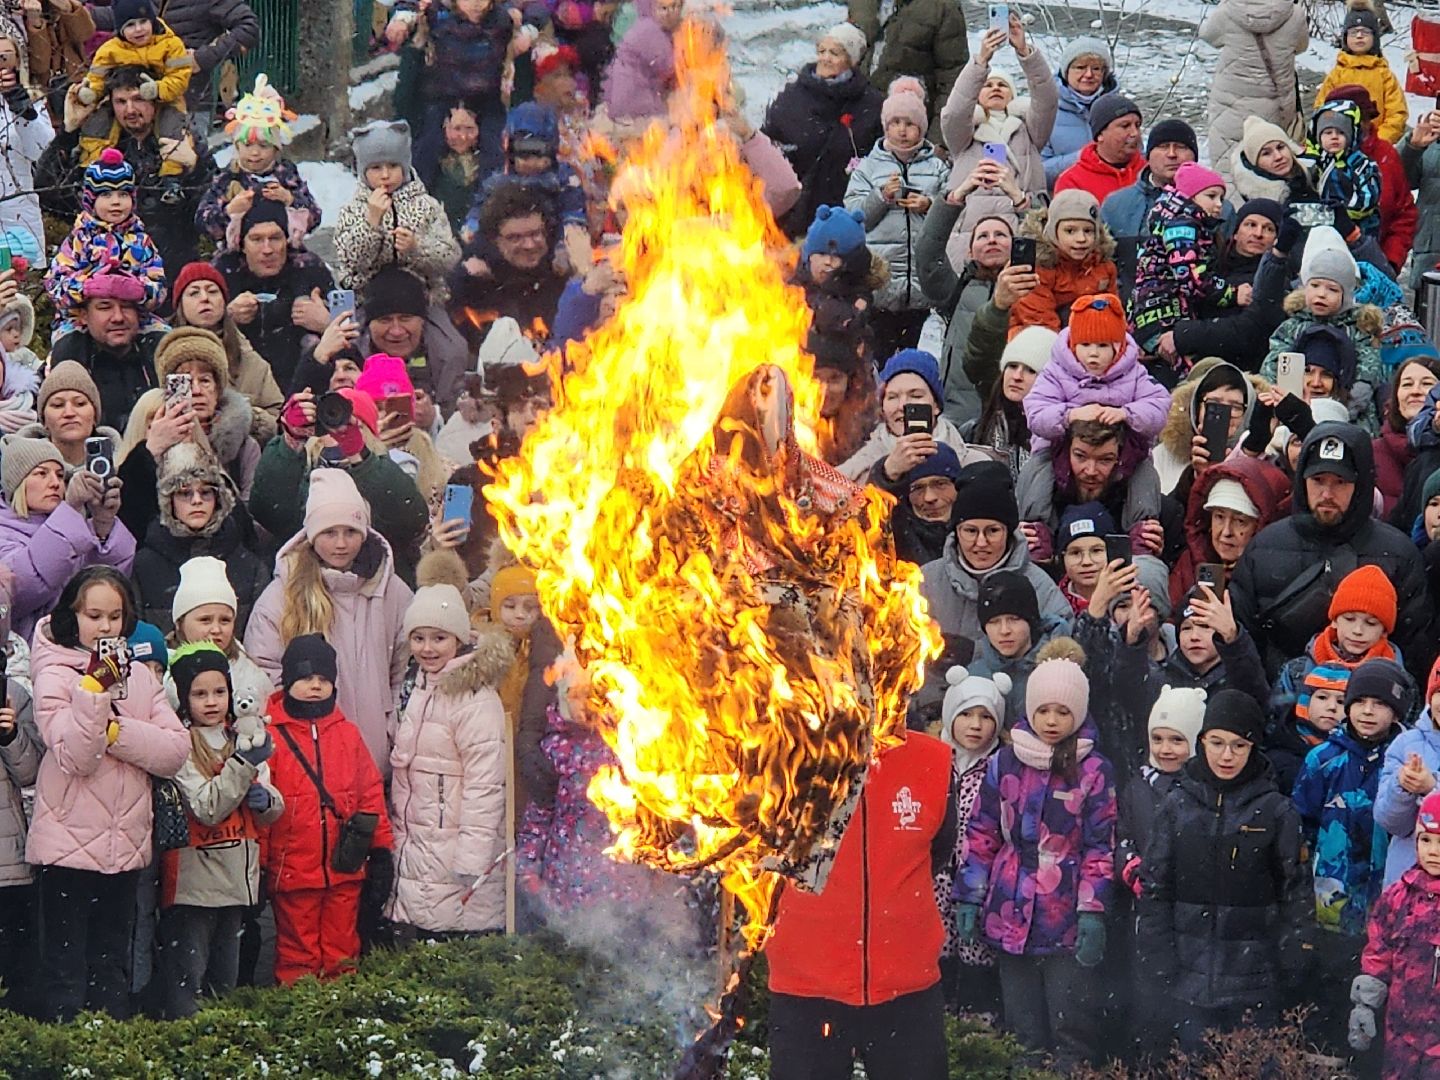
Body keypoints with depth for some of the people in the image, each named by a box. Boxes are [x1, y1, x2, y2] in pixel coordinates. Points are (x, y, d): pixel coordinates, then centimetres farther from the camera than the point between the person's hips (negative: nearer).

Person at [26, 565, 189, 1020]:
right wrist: (94, 688, -24)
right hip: (68, 843, -5)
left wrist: (116, 731, -15)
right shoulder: (55, 675, -7)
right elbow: (73, 757, -18)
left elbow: (175, 751, -2)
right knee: (66, 967, 0)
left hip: (125, 844, 5)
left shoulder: (140, 676, 9)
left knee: (113, 964, 14)